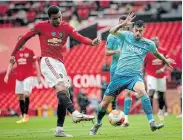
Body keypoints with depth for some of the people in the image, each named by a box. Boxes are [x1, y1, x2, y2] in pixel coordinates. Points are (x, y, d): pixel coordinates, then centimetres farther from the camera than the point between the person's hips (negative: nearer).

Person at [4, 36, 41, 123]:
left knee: (26, 94, -18)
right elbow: (11, 64, 12)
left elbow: (36, 64, 3)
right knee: (20, 96, 5)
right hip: (18, 77, 4)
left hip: (28, 77, -4)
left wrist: (39, 76, 0)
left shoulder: (30, 52, 0)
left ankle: (26, 115, -17)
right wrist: (7, 75, 1)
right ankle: (23, 117, 10)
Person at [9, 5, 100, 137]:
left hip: (60, 63, 6)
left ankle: (59, 129, 8)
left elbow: (79, 37, -12)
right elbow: (25, 38, 9)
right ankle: (75, 113, -44)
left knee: (64, 94, 3)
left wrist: (91, 42, -32)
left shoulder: (66, 27, 4)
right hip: (47, 61, -6)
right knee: (61, 87, -27)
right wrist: (13, 54, 12)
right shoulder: (41, 26, -2)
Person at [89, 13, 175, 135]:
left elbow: (157, 54, 23)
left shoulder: (148, 43, 2)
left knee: (141, 91, -36)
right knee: (105, 102, 4)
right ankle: (98, 123, 34)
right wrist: (124, 24, -25)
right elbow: (112, 31, -13)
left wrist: (166, 61, 35)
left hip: (135, 75, -2)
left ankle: (152, 122, -36)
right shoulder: (127, 36, 2)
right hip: (120, 74, 2)